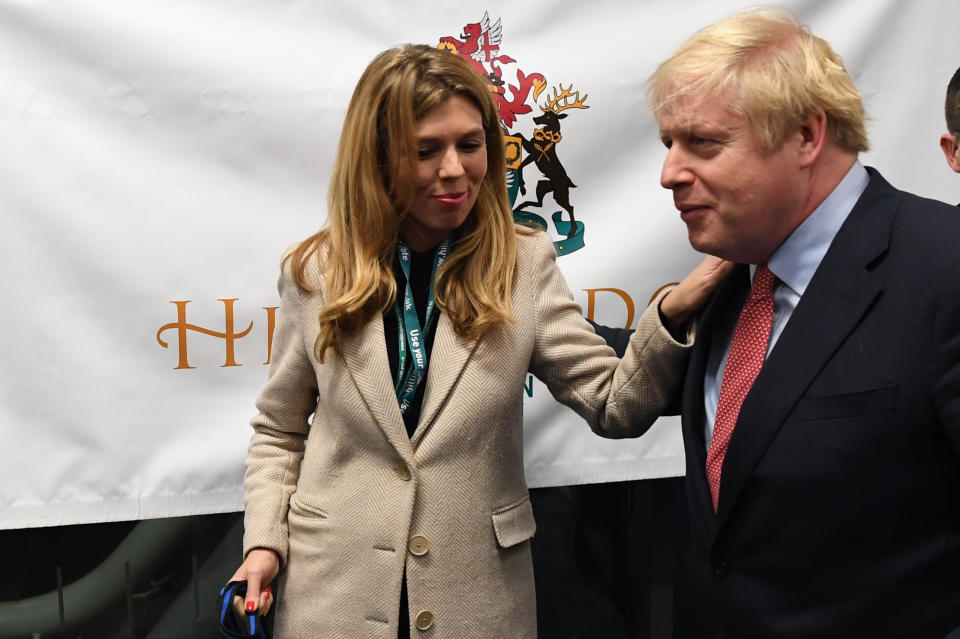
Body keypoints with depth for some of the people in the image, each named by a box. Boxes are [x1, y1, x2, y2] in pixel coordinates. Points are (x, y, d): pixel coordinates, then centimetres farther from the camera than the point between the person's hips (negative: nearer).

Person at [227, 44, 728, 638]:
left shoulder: (526, 265, -4)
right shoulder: (315, 273, -2)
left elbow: (616, 407, -9)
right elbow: (279, 432, 9)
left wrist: (672, 314, -25)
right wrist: (265, 543, -4)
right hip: (336, 591, 0)